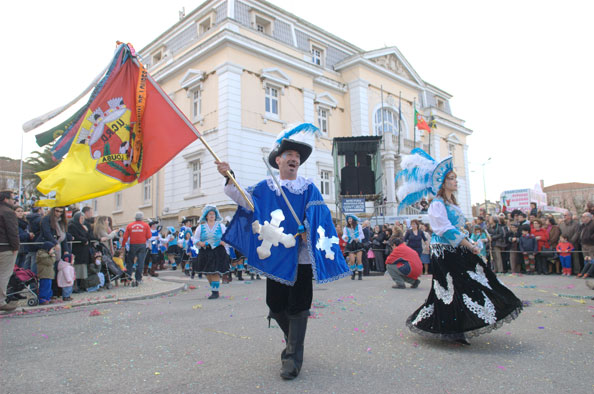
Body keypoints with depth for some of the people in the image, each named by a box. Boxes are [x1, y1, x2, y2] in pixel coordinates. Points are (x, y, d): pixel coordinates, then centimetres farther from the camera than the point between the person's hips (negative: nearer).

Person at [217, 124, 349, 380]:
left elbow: (318, 216, -3)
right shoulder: (265, 188, 9)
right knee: (275, 305, 9)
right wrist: (229, 179, -22)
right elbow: (246, 200, -7)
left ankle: (293, 357, 10)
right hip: (275, 256, 2)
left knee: (297, 307, -2)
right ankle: (294, 340, 35)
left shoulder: (309, 188, 7)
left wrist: (308, 229, -23)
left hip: (301, 256, -2)